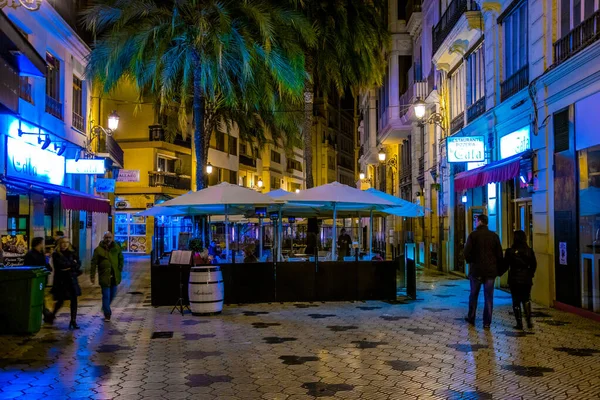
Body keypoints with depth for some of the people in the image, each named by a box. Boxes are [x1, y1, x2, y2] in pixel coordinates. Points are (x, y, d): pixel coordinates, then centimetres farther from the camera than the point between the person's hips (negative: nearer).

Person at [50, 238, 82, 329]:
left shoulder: (72, 253, 9)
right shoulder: (56, 255, -2)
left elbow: (78, 264, 1)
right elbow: (61, 264, -17)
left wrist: (70, 268, -14)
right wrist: (72, 263, -10)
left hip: (71, 280, 3)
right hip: (60, 280, -3)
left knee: (74, 300, -3)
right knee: (60, 301, 3)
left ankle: (73, 321, 3)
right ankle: (52, 315, 32)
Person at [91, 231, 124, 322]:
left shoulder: (117, 248, 4)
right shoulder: (98, 249, -5)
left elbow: (121, 259, 15)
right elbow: (94, 263, -4)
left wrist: (120, 270, 6)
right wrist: (92, 276, -8)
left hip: (114, 276, 4)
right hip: (104, 276, -4)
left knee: (112, 295, 14)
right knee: (106, 296, -2)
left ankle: (105, 308, 39)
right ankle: (107, 314, 9)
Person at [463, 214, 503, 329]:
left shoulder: (473, 235, -7)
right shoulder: (494, 236, 2)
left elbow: (467, 253, -11)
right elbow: (499, 255, 3)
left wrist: (470, 262, 8)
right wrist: (499, 269, 11)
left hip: (476, 270, -2)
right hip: (490, 271, 2)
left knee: (473, 295, 13)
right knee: (488, 297, 4)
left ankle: (471, 318, 23)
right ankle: (487, 322, 4)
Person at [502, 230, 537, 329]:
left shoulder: (510, 251, -9)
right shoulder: (529, 251, -2)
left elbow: (505, 265, -4)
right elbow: (534, 265, 5)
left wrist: (500, 273, 14)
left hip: (514, 279, -2)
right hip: (526, 279, 2)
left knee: (516, 301, 6)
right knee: (526, 300, 16)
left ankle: (519, 323, 4)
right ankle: (528, 321, 5)